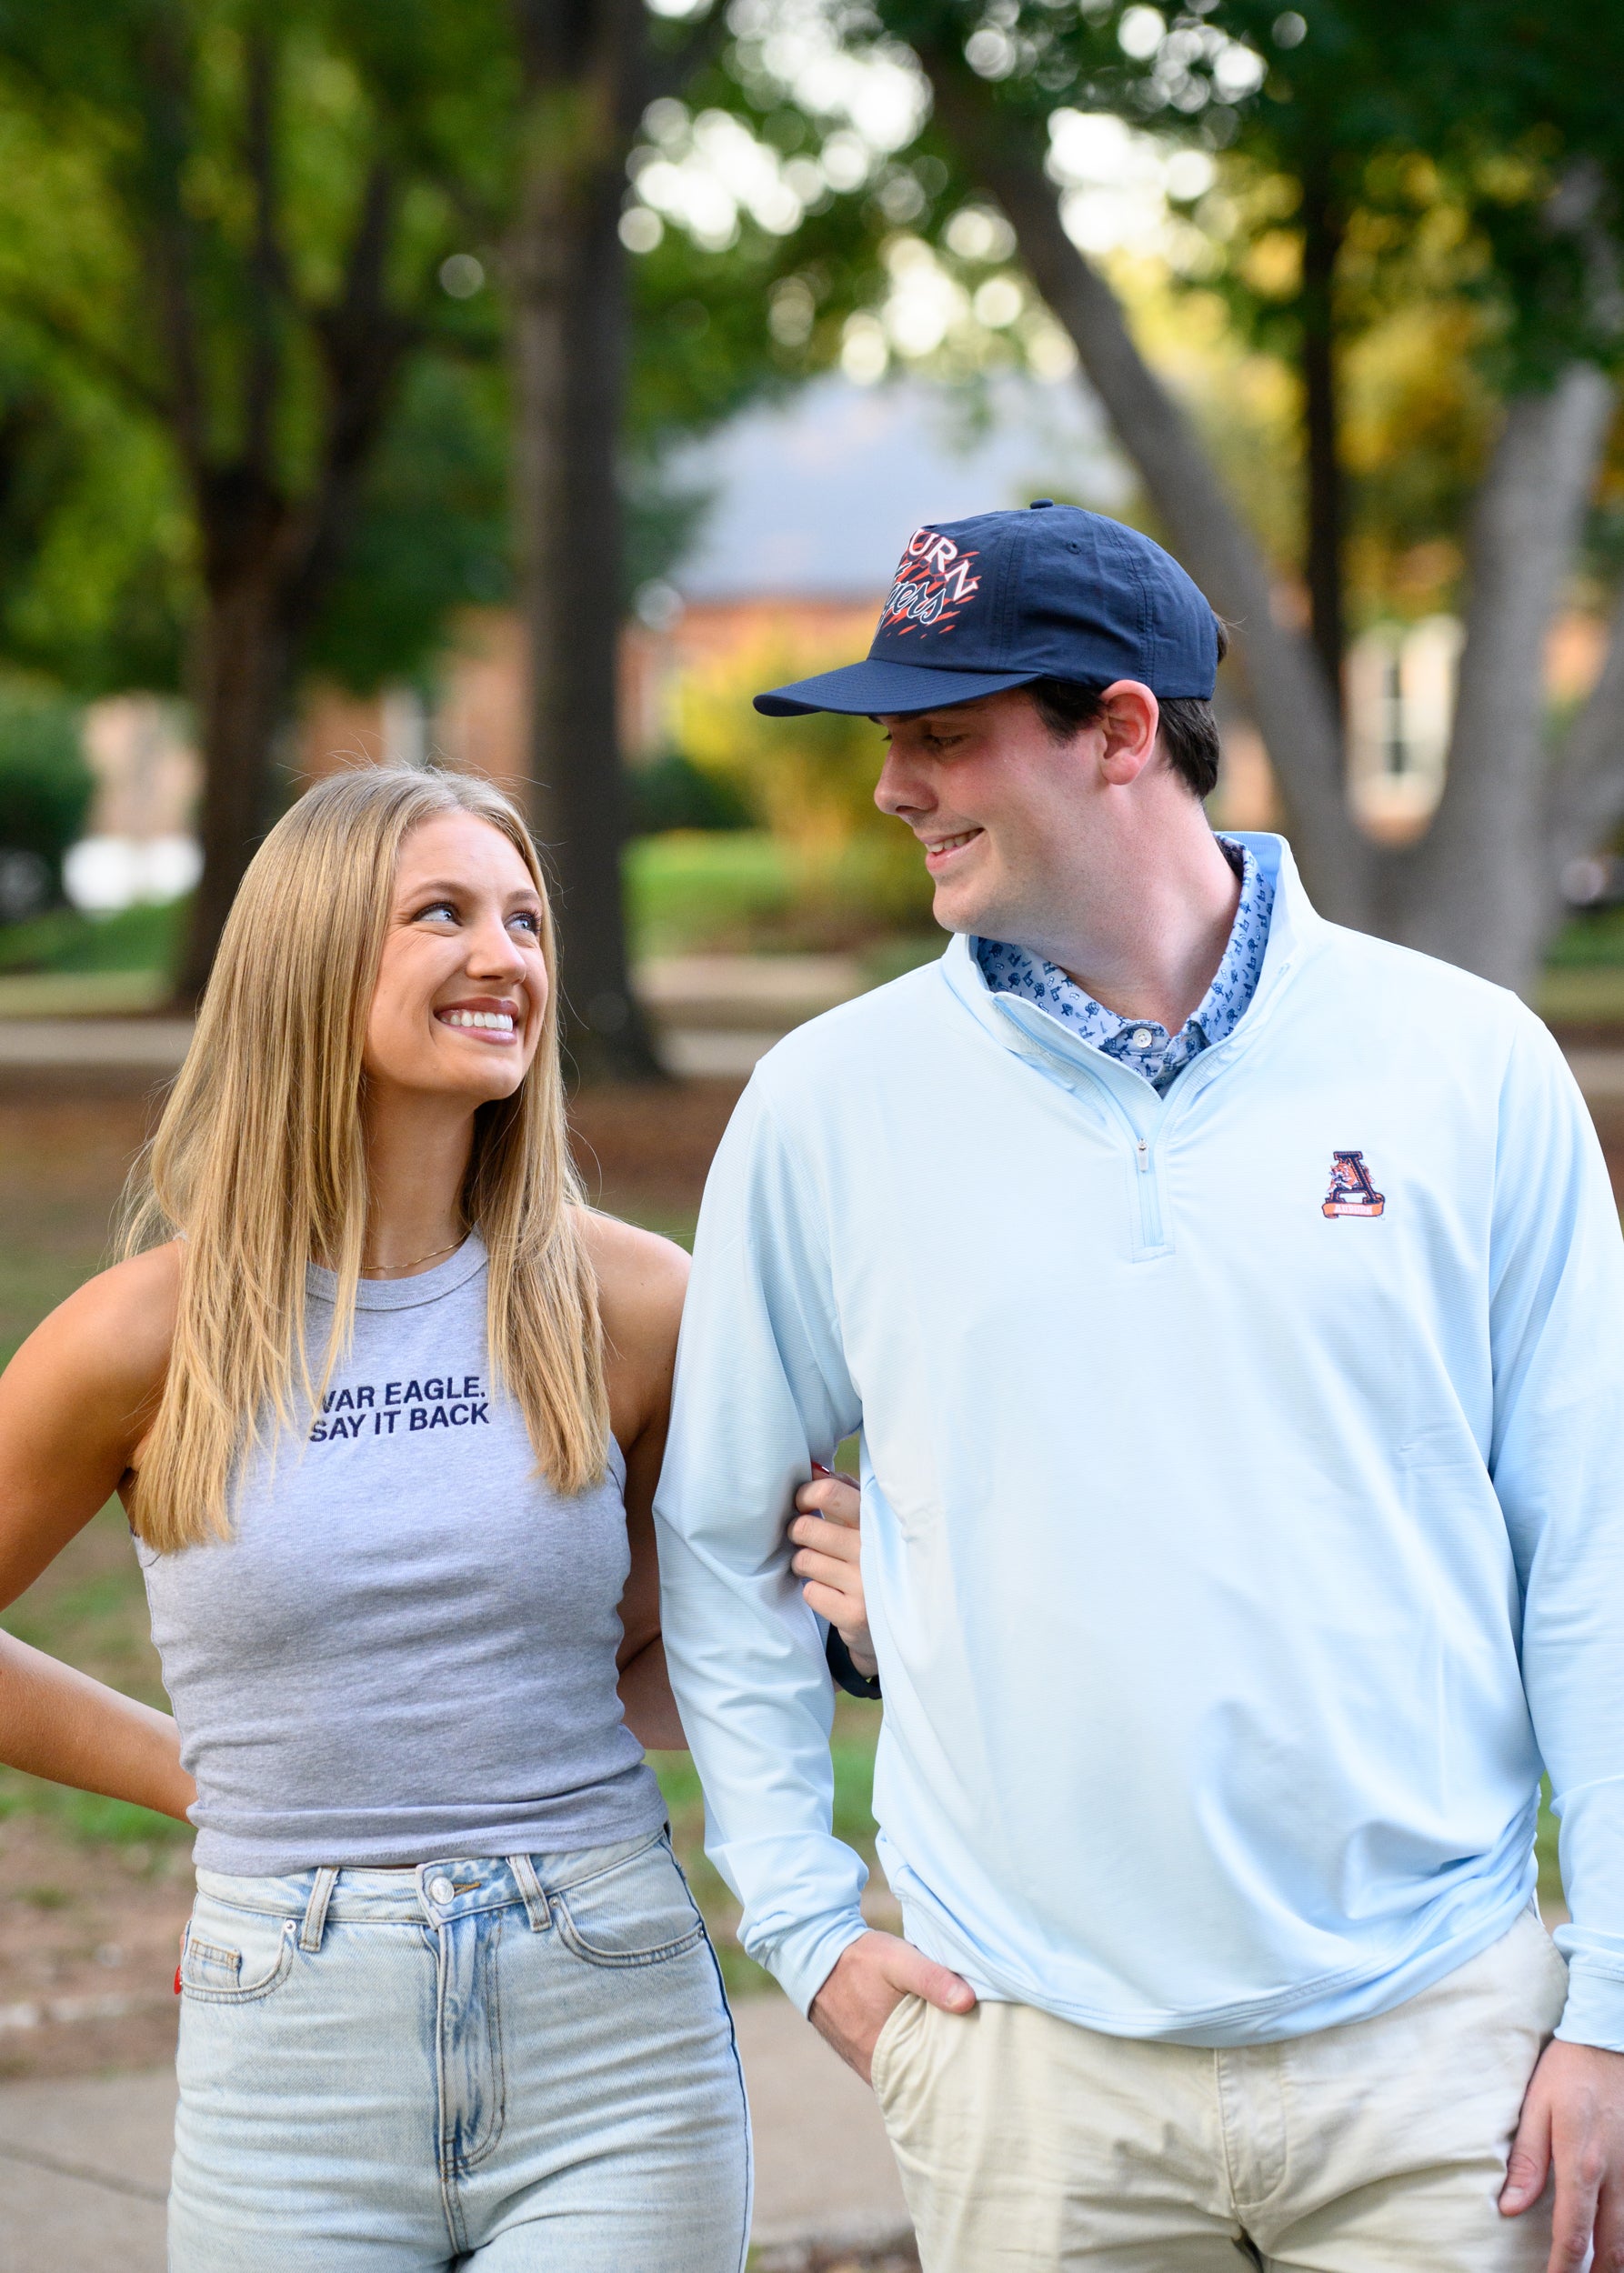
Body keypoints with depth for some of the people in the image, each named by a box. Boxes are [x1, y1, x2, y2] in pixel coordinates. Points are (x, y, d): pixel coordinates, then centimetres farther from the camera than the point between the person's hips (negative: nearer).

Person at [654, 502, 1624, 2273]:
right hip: (1032, 2059, 1)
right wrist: (804, 1925, 6)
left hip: (1440, 2042, 0)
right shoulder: (831, 1106, 2)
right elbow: (717, 1537, 12)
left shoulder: (1468, 1064, -1)